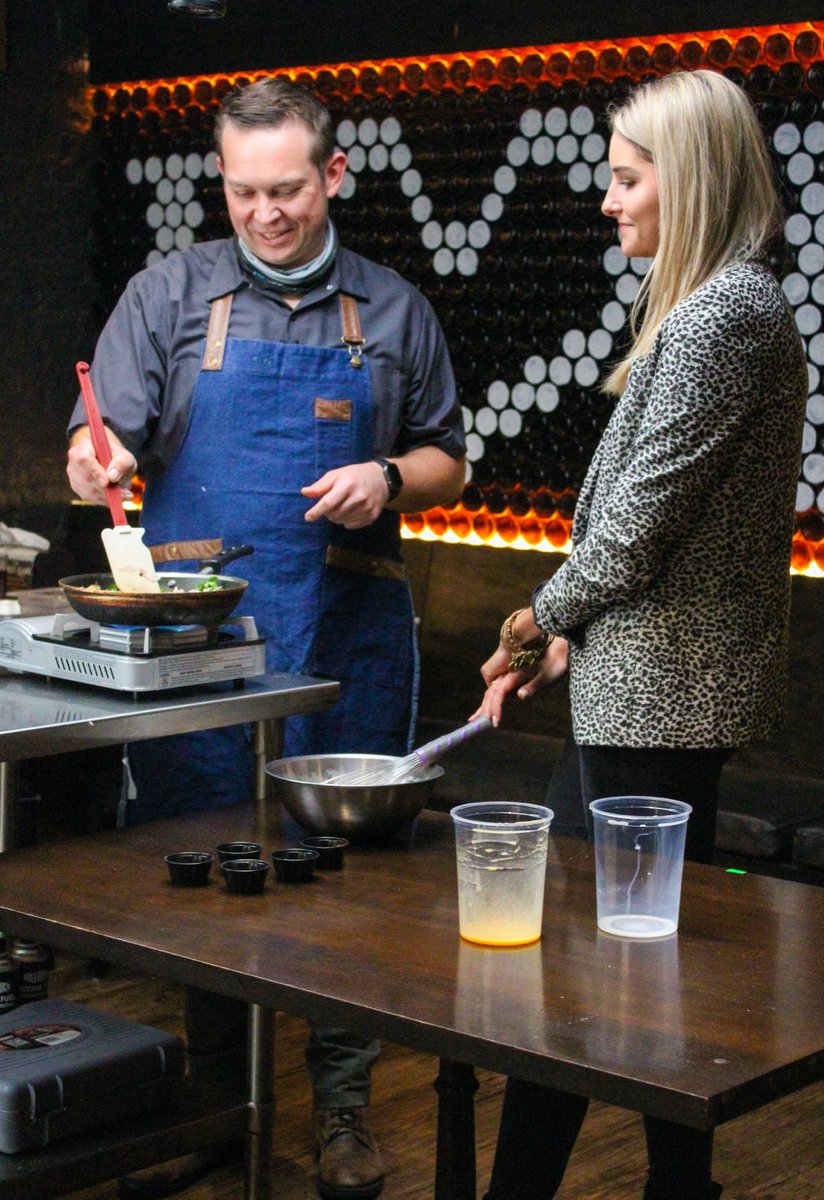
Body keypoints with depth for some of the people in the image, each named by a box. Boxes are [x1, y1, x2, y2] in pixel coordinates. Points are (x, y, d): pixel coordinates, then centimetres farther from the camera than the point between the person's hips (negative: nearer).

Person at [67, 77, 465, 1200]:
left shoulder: (393, 310, 10)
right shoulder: (171, 293, 6)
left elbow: (446, 461, 14)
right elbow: (104, 438, 1)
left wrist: (388, 478, -7)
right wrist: (97, 458, -23)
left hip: (348, 633, 1)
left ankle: (344, 1101, 20)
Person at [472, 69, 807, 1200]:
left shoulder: (725, 315, -16)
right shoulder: (724, 304, 16)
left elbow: (643, 513, -18)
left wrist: (545, 617, -3)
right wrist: (567, 635, 13)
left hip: (659, 686, -10)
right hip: (663, 680, 10)